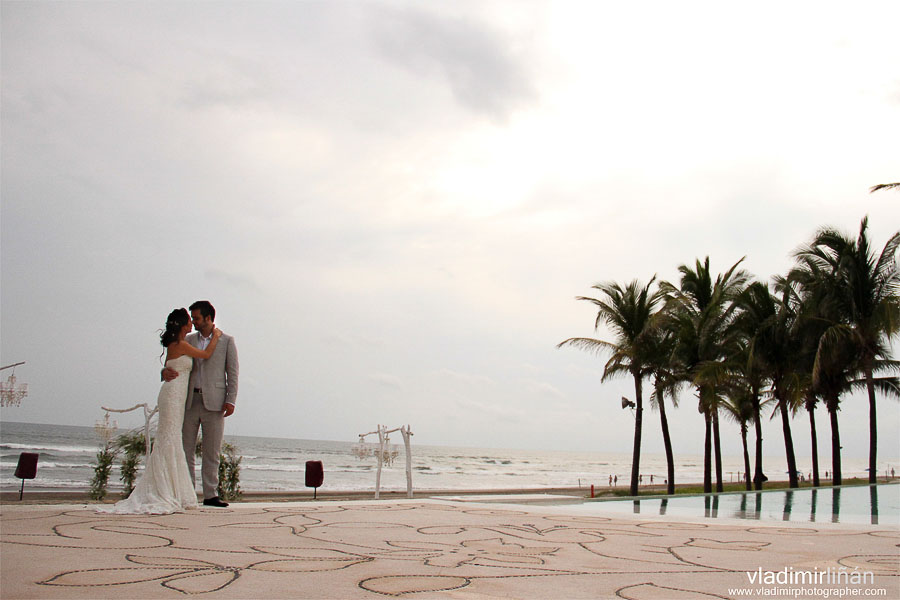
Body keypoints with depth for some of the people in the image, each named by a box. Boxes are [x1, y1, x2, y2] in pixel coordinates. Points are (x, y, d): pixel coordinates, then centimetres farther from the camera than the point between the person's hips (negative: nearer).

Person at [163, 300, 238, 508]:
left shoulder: (226, 341, 5)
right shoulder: (188, 340, 13)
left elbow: (232, 373, 2)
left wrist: (230, 400, -8)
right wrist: (166, 372, -12)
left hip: (213, 402, -3)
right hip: (189, 401, 3)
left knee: (212, 452, 2)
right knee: (185, 449, 2)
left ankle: (210, 495, 9)